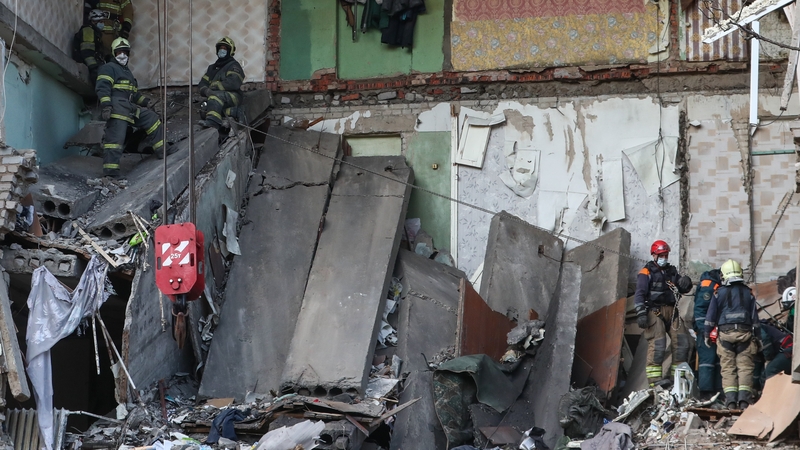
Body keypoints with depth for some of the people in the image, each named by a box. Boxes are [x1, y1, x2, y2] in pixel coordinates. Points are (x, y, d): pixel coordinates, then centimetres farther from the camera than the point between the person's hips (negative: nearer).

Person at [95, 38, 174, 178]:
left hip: (129, 107, 9)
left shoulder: (126, 72, 32)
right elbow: (102, 88, -13)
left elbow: (134, 94, 34)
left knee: (152, 119, 12)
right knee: (115, 138, -18)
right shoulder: (108, 68, 1)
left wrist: (147, 102, 20)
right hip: (116, 107, -9)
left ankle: (161, 150, 17)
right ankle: (110, 172, -23)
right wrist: (106, 106, -25)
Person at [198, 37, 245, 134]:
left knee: (216, 96, -39)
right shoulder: (212, 68, 28)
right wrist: (206, 90, -6)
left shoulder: (234, 65, 5)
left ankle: (212, 122, -58)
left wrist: (216, 86, -14)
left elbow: (233, 83, -14)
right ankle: (234, 112, -27)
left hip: (233, 96, -6)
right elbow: (202, 83, 18)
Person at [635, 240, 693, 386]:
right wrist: (641, 313, -19)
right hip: (655, 312, -6)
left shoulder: (672, 271, 20)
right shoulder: (646, 272, 2)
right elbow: (640, 293, -7)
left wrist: (686, 283, -5)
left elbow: (683, 290, 20)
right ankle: (654, 379, -14)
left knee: (681, 341, 0)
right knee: (657, 344, -14)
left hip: (671, 312, 6)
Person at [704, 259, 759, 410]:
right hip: (745, 334, 1)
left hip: (725, 333, -1)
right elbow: (755, 317, 11)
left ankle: (730, 400, -6)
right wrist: (755, 336, 18)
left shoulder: (719, 293, 3)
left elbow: (711, 316, 4)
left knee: (728, 368, 2)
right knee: (745, 367, 1)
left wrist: (707, 335, 14)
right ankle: (744, 400, -9)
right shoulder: (748, 293, 9)